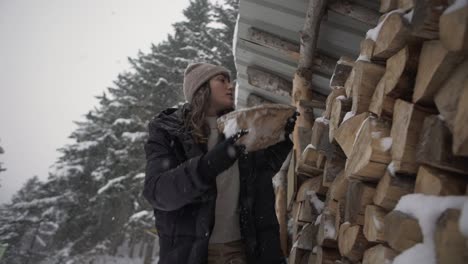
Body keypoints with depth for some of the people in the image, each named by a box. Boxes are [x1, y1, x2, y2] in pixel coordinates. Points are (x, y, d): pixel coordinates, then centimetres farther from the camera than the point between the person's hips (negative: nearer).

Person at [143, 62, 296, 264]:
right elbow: (156, 191, -18)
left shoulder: (240, 129, 9)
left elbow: (264, 168, 24)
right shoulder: (167, 132, -3)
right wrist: (211, 163, -32)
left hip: (241, 247, 4)